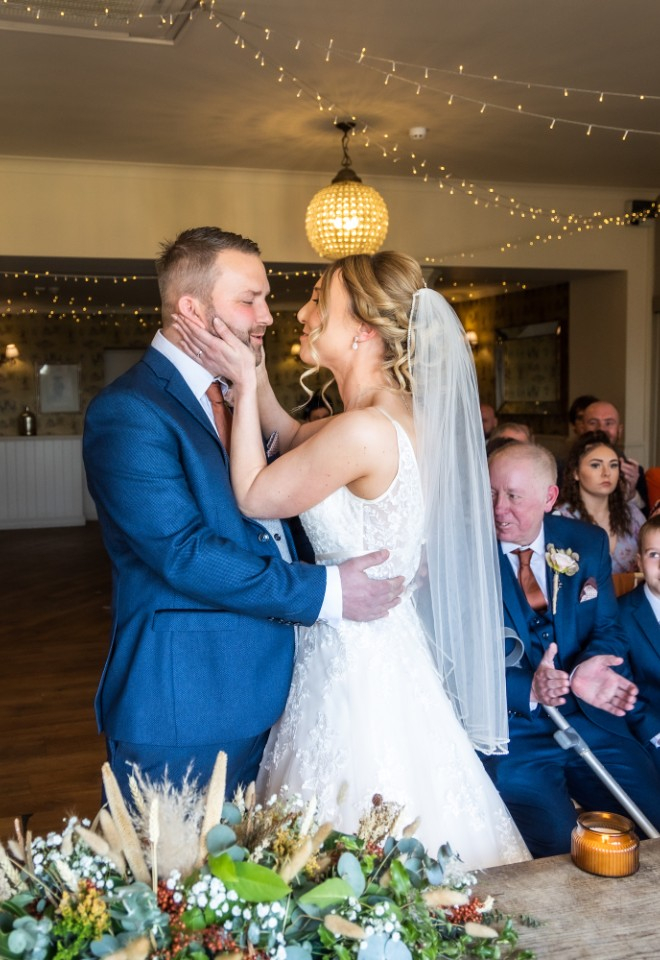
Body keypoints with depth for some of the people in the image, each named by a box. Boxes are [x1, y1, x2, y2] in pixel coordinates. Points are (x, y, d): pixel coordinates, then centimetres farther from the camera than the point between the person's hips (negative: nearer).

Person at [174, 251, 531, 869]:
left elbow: (255, 498, -15)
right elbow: (290, 436, 15)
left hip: (357, 661, -9)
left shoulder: (363, 432, -26)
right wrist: (250, 372, 1)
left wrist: (243, 384, -10)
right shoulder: (397, 413, 2)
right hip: (384, 645, 9)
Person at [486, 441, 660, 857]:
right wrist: (526, 689, -28)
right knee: (560, 847, -21)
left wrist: (588, 669, -18)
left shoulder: (588, 543, 6)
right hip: (509, 727, -4)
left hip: (590, 721, 4)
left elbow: (608, 630, 7)